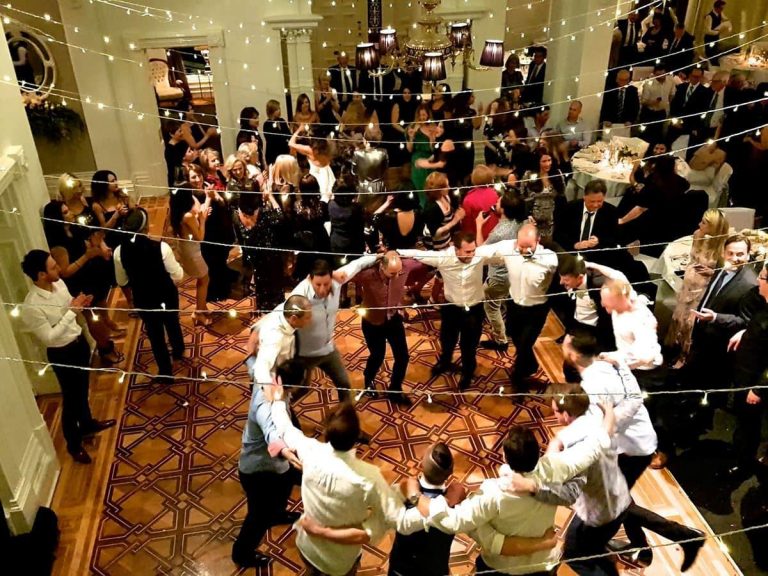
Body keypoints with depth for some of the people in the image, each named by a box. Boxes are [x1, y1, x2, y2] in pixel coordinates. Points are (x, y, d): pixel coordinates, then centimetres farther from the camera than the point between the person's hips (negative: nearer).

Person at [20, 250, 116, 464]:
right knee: (71, 399, 10)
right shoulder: (32, 306, -29)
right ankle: (74, 444, 31)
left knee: (82, 390, 27)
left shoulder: (59, 283, -7)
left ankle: (87, 424, 52)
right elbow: (49, 337, -26)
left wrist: (79, 306, -13)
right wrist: (72, 311, -29)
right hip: (62, 354, -7)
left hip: (79, 342, 7)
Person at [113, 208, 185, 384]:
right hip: (166, 296, -1)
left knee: (154, 333, 20)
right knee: (172, 325, 28)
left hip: (143, 299, 1)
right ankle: (178, 351, 58)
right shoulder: (161, 247, -28)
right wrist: (177, 265, 2)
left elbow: (122, 282, -1)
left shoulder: (119, 252, -17)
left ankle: (165, 371, 34)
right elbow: (178, 277, -19)